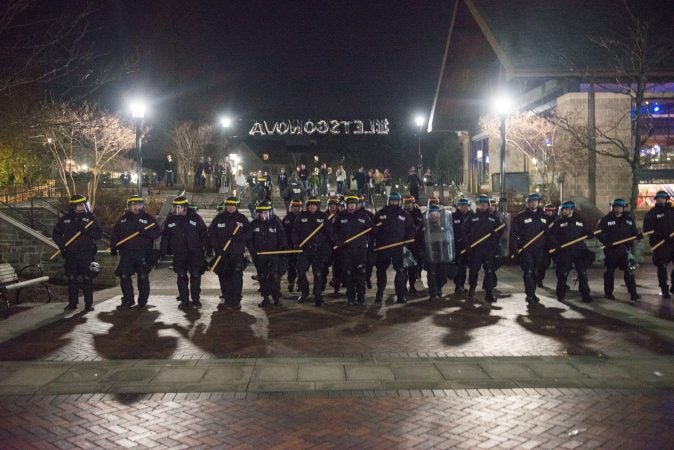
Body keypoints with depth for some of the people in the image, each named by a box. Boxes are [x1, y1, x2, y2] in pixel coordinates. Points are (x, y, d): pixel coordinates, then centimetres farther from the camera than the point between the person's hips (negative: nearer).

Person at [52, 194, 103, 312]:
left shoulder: (90, 218, 2)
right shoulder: (65, 218, 8)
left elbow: (99, 234, -2)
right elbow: (56, 233, 15)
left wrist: (88, 232, -20)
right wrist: (61, 244, 0)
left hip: (86, 254, -2)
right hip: (71, 254, 3)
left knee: (87, 279, -3)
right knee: (71, 279, 8)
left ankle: (89, 304, 3)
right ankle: (72, 303, 19)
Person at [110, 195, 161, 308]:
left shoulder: (148, 218, 3)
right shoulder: (123, 219, 12)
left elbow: (157, 232, -2)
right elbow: (115, 234, 18)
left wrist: (146, 232, -19)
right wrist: (113, 247, 11)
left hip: (143, 254, -2)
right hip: (126, 253, 3)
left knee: (143, 278, 1)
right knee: (124, 277, 1)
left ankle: (143, 301, 12)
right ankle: (128, 300, 15)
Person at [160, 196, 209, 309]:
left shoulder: (195, 218, -2)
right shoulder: (170, 220, 3)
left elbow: (203, 233, 3)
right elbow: (165, 236, 10)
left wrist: (205, 247, -3)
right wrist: (163, 251, 6)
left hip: (195, 253, -2)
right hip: (179, 254, 2)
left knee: (195, 276, 3)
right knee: (181, 277, 5)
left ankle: (196, 300, 14)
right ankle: (184, 301, 14)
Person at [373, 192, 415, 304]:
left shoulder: (404, 215, 5)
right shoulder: (380, 213, 5)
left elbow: (410, 230, 9)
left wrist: (408, 242, -5)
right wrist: (375, 243, -1)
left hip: (399, 248, 0)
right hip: (382, 247, 1)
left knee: (401, 271, -3)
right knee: (381, 271, 8)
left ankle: (400, 295, 4)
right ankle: (379, 294, 20)